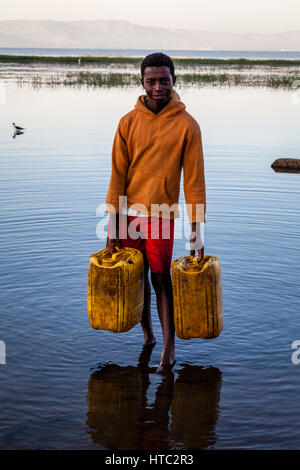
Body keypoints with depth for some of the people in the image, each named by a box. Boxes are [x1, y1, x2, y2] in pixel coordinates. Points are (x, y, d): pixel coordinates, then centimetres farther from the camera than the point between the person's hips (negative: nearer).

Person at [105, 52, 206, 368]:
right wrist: (113, 228, -3)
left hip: (161, 214, -3)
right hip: (128, 212, 3)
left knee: (161, 279, -3)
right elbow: (117, 176, 1)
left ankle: (169, 346, 7)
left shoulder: (186, 125, -5)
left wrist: (196, 230, -8)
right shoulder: (129, 122, 0)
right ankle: (147, 333, 30)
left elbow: (194, 180, -5)